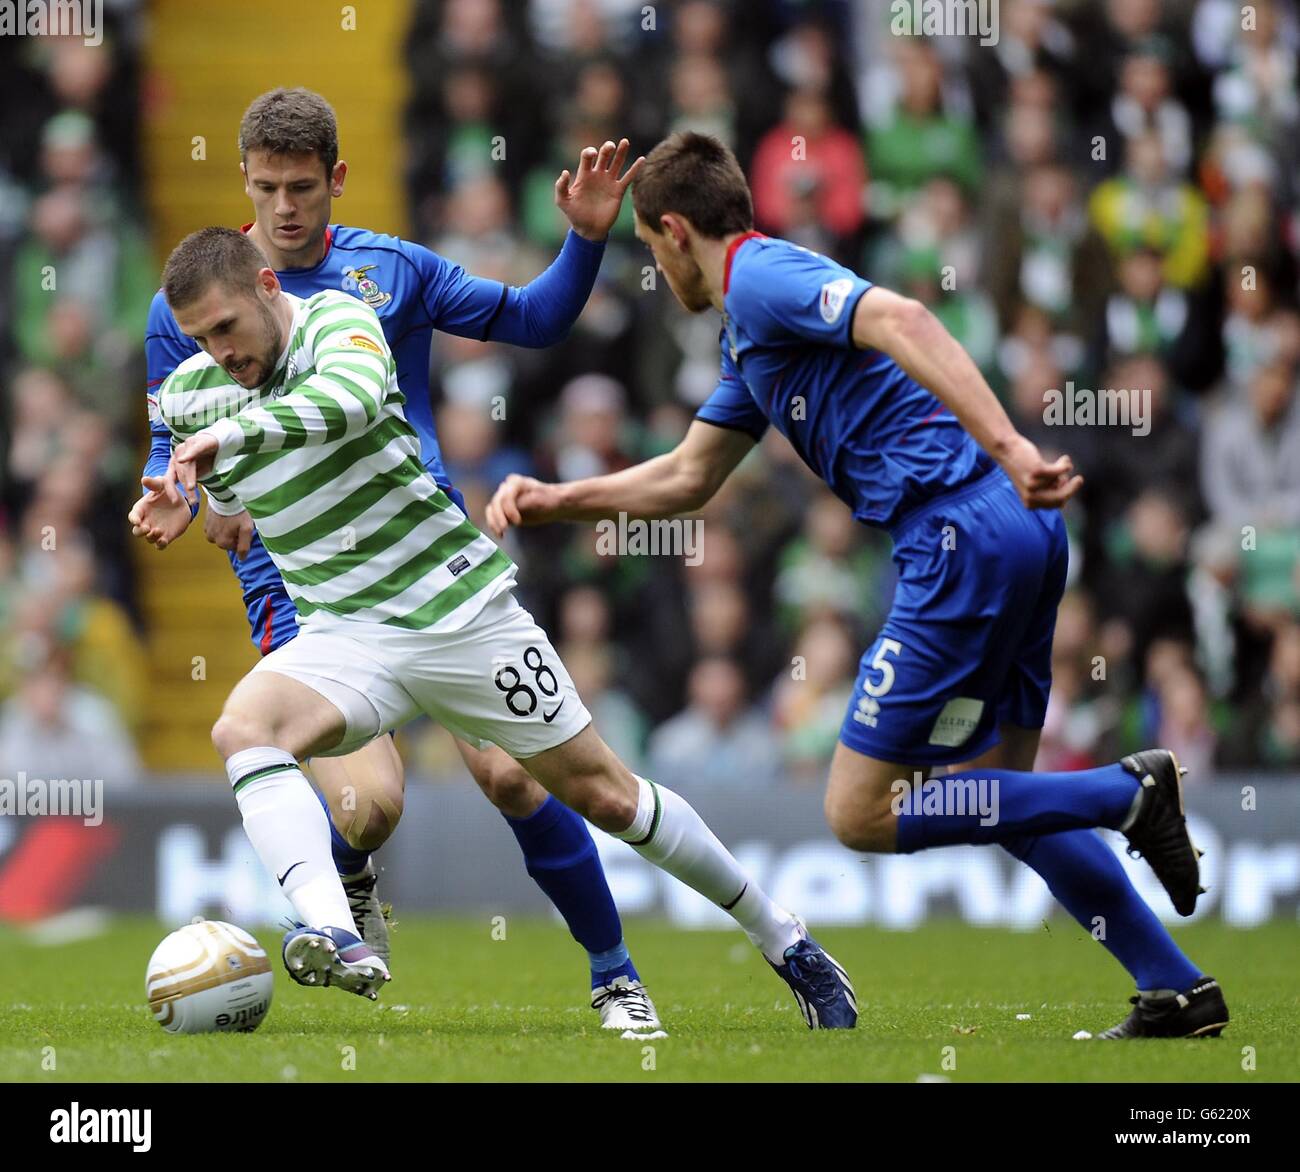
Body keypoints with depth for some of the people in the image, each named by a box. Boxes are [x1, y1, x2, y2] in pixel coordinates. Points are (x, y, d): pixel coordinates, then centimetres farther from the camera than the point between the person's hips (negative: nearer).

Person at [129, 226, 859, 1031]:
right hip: (346, 632, 3)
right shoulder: (189, 396, 2)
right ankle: (337, 940, -48)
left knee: (602, 792, 3)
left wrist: (230, 432, -44)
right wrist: (173, 506, 10)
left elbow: (354, 397, -38)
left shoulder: (338, 319, -12)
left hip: (463, 605, -3)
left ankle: (783, 940, 23)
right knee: (242, 729, -29)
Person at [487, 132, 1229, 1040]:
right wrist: (555, 502, 28)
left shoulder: (761, 275, -6)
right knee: (996, 798, 18)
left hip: (964, 538, -10)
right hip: (1015, 533, 10)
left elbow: (900, 320, -24)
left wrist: (1005, 446, -34)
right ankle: (1179, 991, 15)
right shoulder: (751, 331, 26)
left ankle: (1128, 792, -10)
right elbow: (685, 479, 35)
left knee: (860, 813, -5)